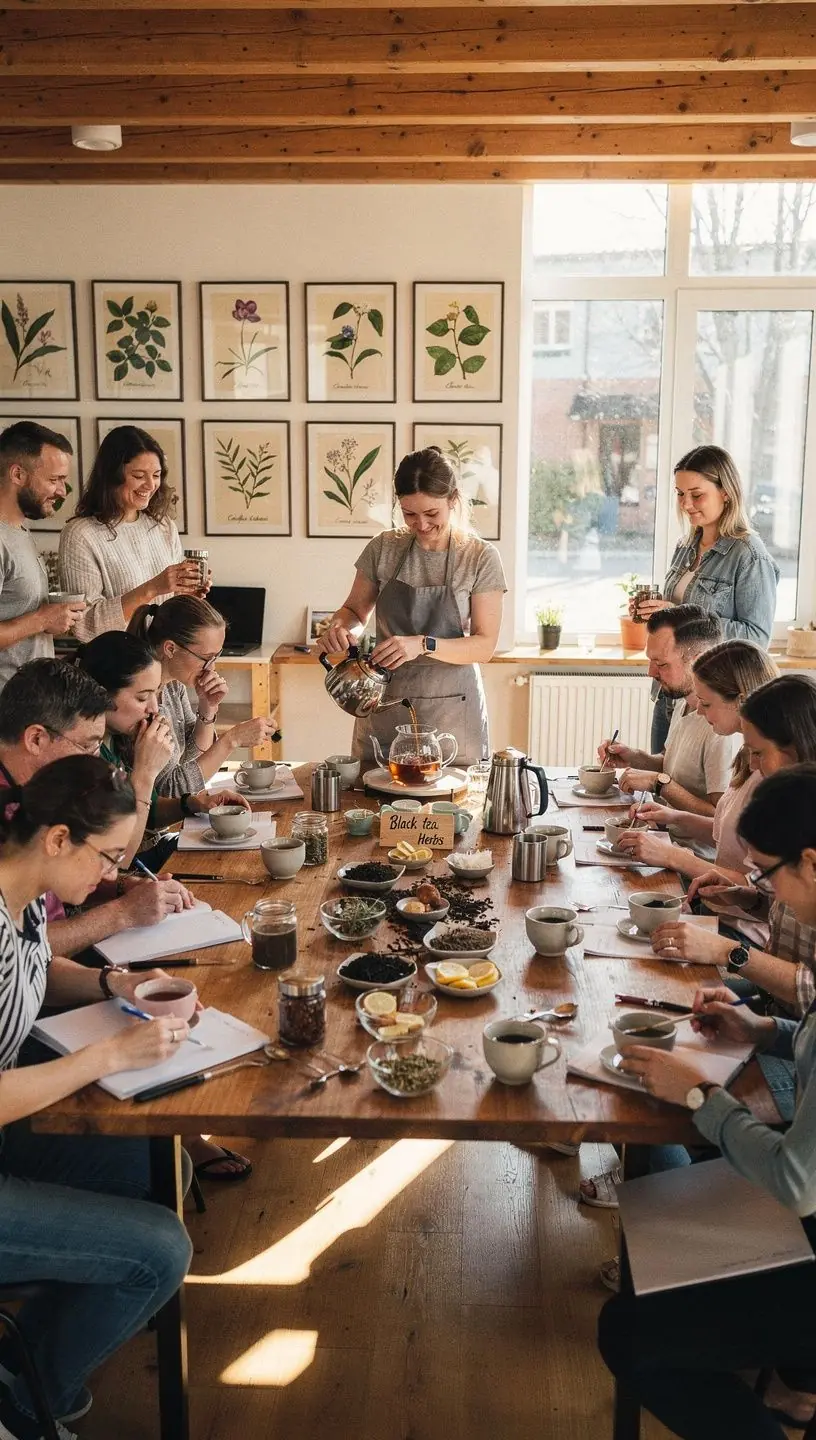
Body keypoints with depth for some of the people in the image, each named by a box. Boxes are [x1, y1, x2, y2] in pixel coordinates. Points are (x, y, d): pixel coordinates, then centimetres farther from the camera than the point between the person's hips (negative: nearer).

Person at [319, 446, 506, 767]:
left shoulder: (481, 558, -6)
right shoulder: (384, 548, 1)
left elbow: (484, 645, -9)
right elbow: (354, 610, 13)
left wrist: (423, 645, -24)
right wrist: (342, 628, -11)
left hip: (451, 715, -2)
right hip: (384, 710, 2)